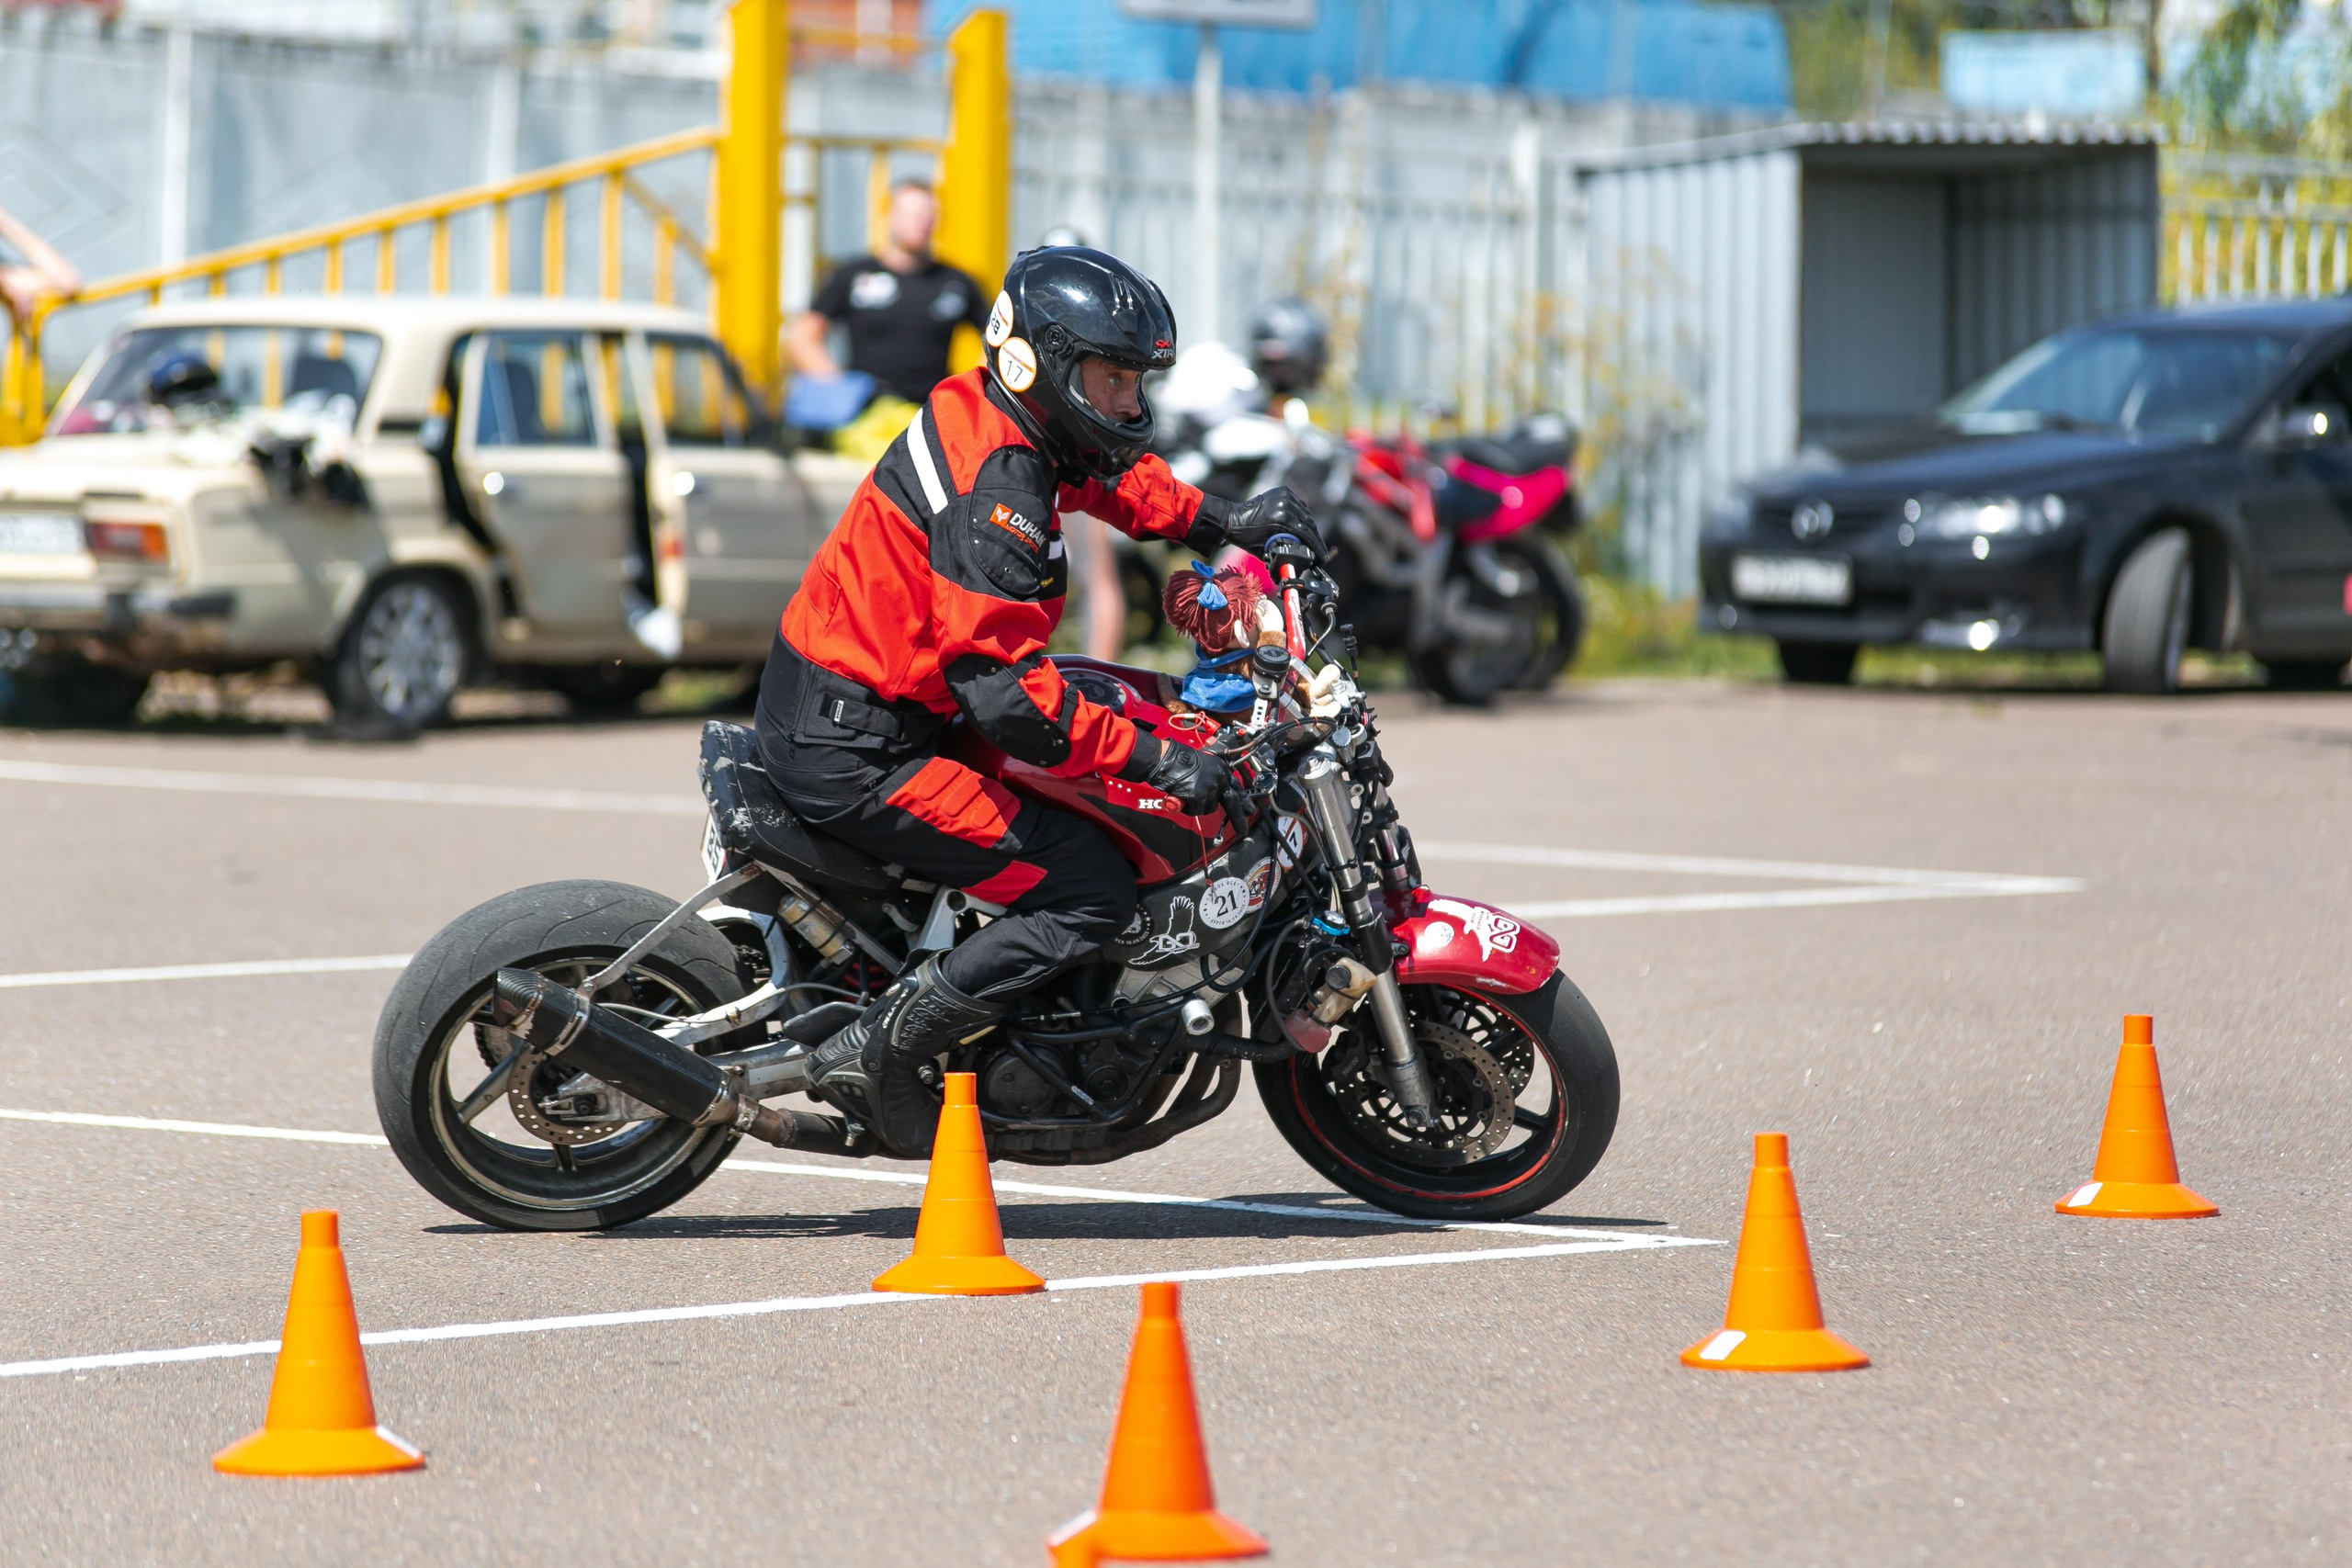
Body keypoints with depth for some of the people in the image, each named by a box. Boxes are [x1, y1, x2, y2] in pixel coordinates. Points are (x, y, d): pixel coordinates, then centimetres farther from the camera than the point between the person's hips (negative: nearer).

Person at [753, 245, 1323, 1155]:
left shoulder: (981, 415, 7)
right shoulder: (998, 485, -23)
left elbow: (1103, 473, 31)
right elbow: (1000, 687, -29)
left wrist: (1217, 522, 20)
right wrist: (1154, 760, -25)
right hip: (854, 749, -10)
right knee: (1089, 893, -13)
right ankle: (875, 1054, -10)